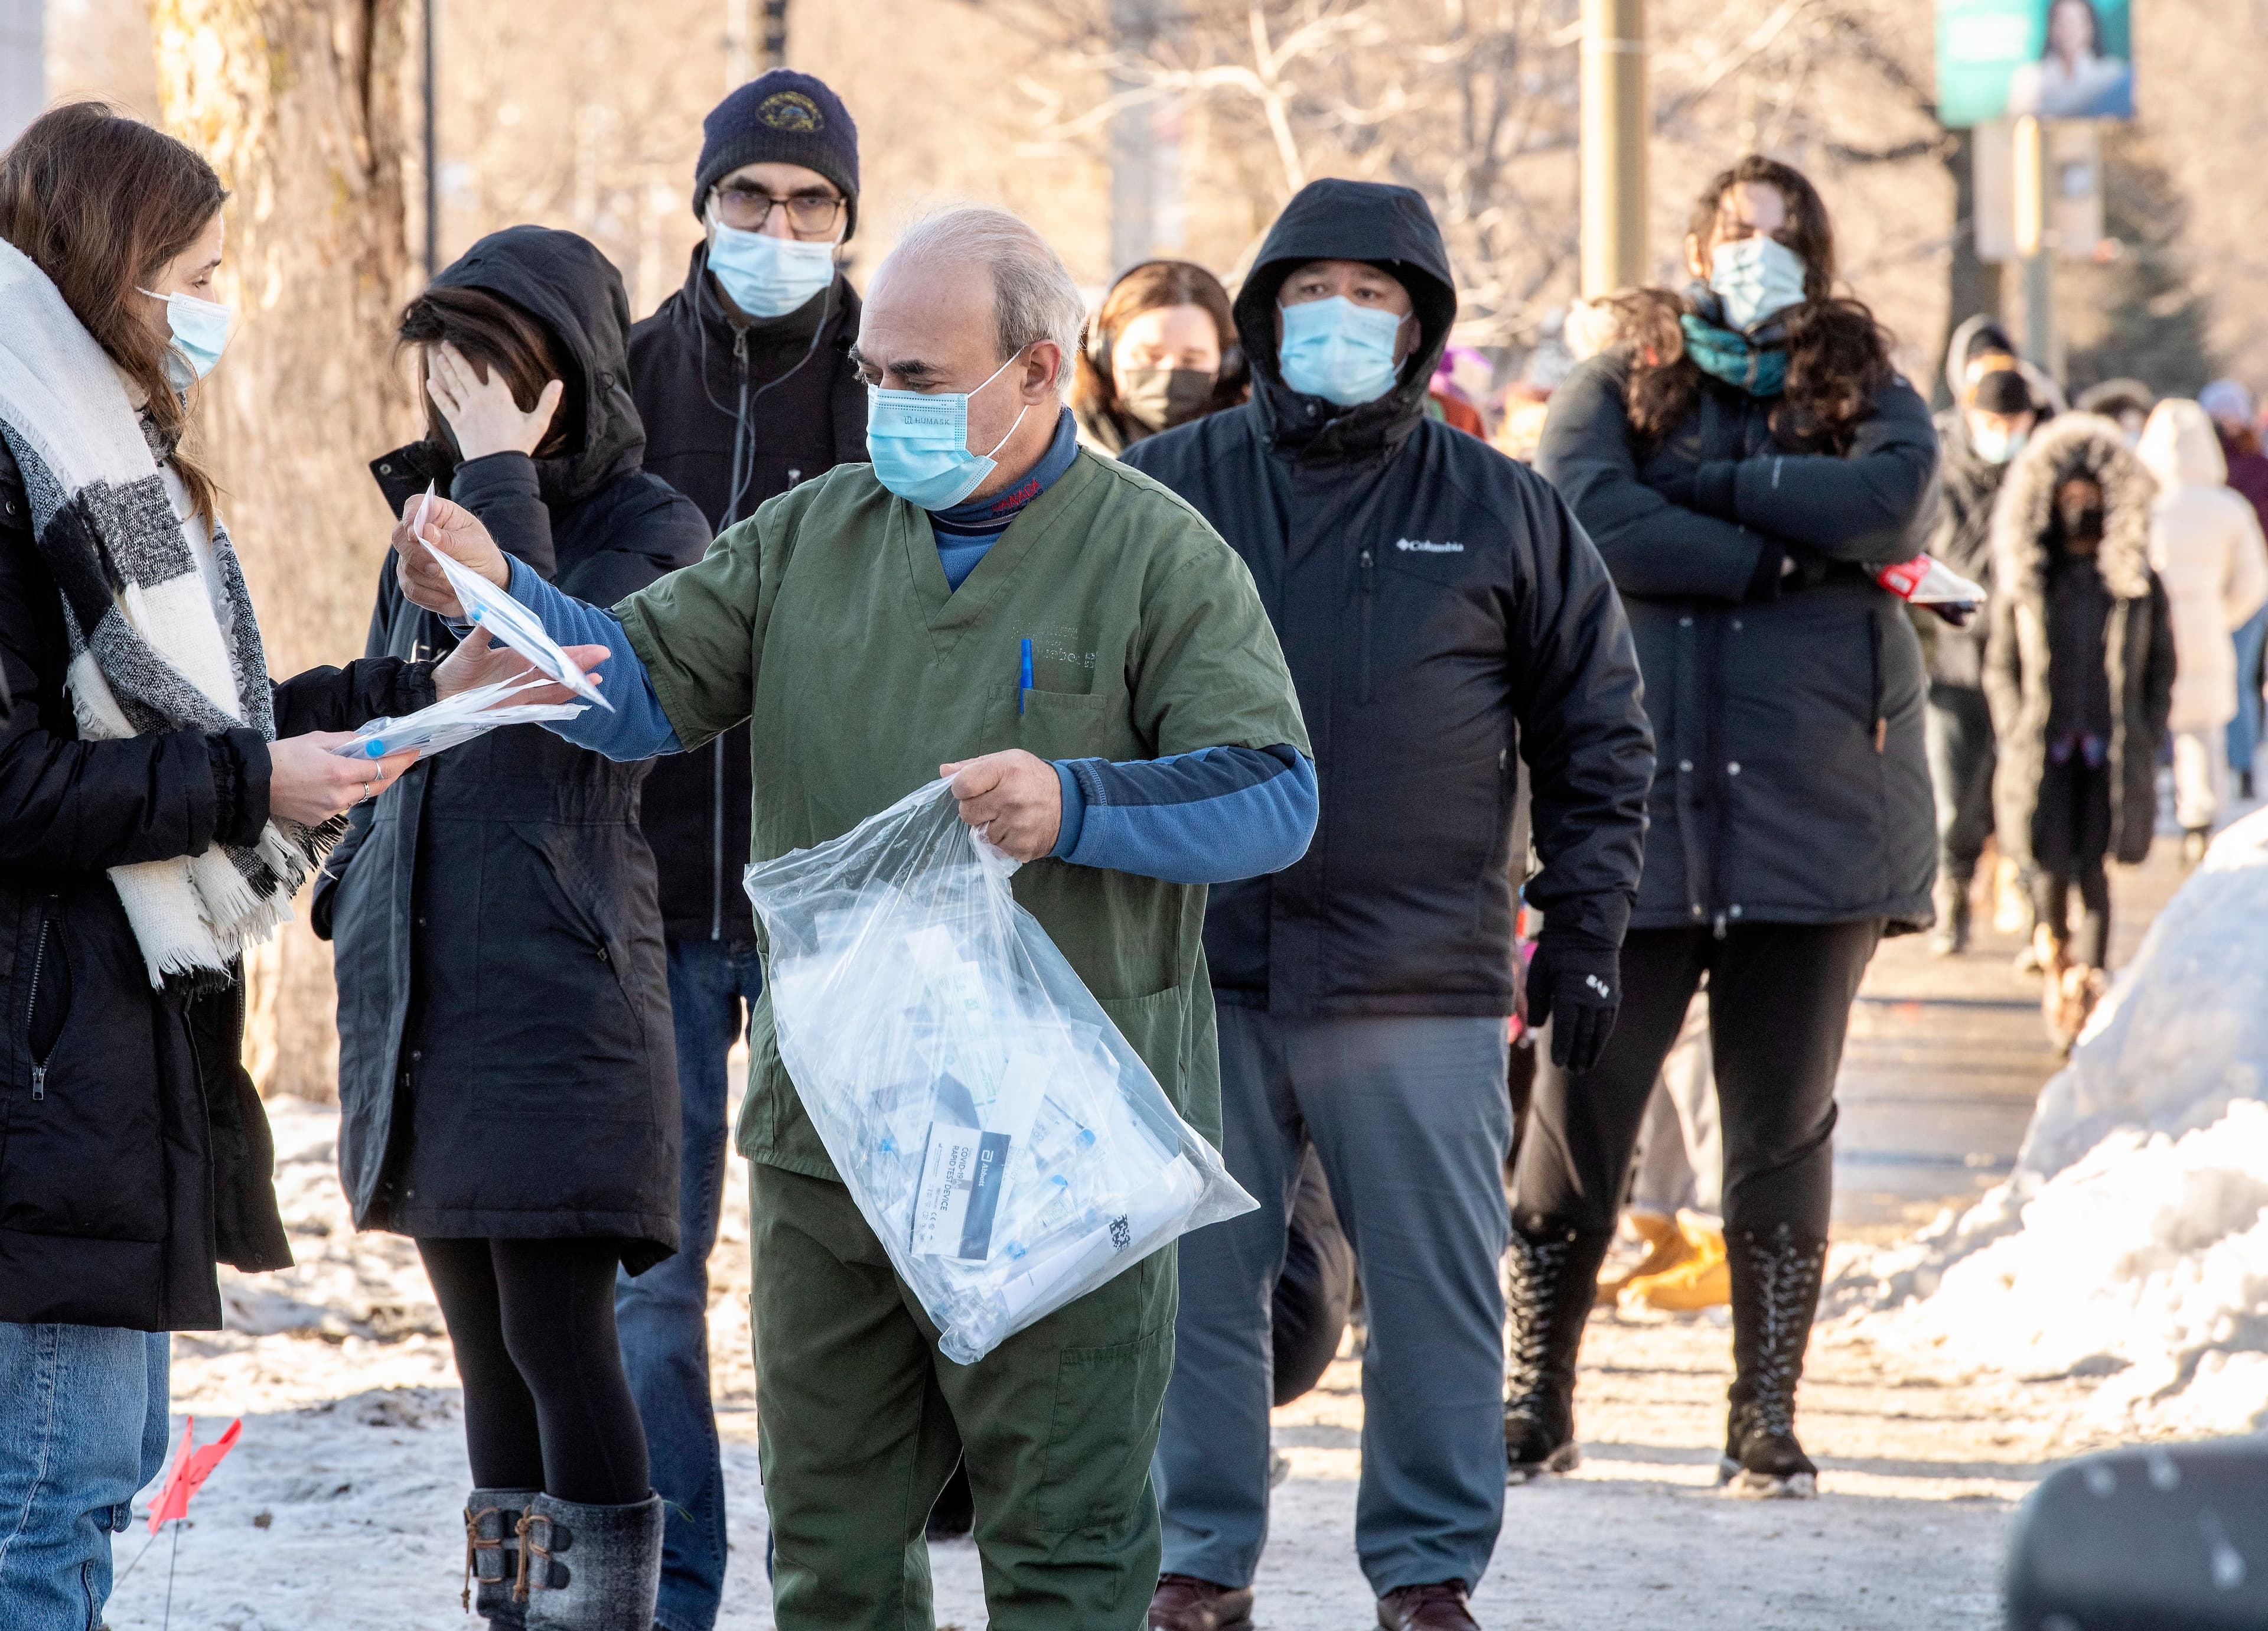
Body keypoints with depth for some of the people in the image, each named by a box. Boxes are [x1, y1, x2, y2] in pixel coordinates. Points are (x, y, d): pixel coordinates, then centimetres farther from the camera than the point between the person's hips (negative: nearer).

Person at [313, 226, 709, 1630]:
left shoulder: (649, 526, -4)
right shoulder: (435, 513, 16)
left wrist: (503, 477, -17)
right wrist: (354, 884, 15)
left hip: (562, 987, -7)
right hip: (422, 983, 7)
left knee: (557, 1334, -9)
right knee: (487, 1349, 10)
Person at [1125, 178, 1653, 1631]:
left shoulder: (1503, 513, 6)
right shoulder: (1167, 488, 7)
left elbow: (1600, 733, 11)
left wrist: (1585, 927, 5)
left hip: (1422, 980, -1)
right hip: (1196, 965, 1)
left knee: (1436, 1288, 2)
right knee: (1193, 1281, 4)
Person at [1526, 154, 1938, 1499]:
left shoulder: (1869, 391, 14)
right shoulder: (1617, 389, 10)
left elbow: (1895, 495, -9)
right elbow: (1591, 519, -10)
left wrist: (1701, 485, -8)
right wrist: (1790, 549, -11)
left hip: (1815, 803, 1)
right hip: (1636, 801, -1)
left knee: (1785, 1123, 3)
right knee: (1579, 1107, -4)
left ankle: (1768, 1416, 9)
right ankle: (1539, 1398, 9)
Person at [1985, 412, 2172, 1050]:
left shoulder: (2138, 580, 6)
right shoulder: (2024, 578, 7)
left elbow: (2161, 667, 10)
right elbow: (2000, 664, 11)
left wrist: (2146, 738, 2)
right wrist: (2016, 733, 0)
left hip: (2113, 752, -1)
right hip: (2042, 751, 1)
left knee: (2092, 867, -7)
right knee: (2049, 864, -1)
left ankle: (2086, 984, -6)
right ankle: (2056, 945, 28)